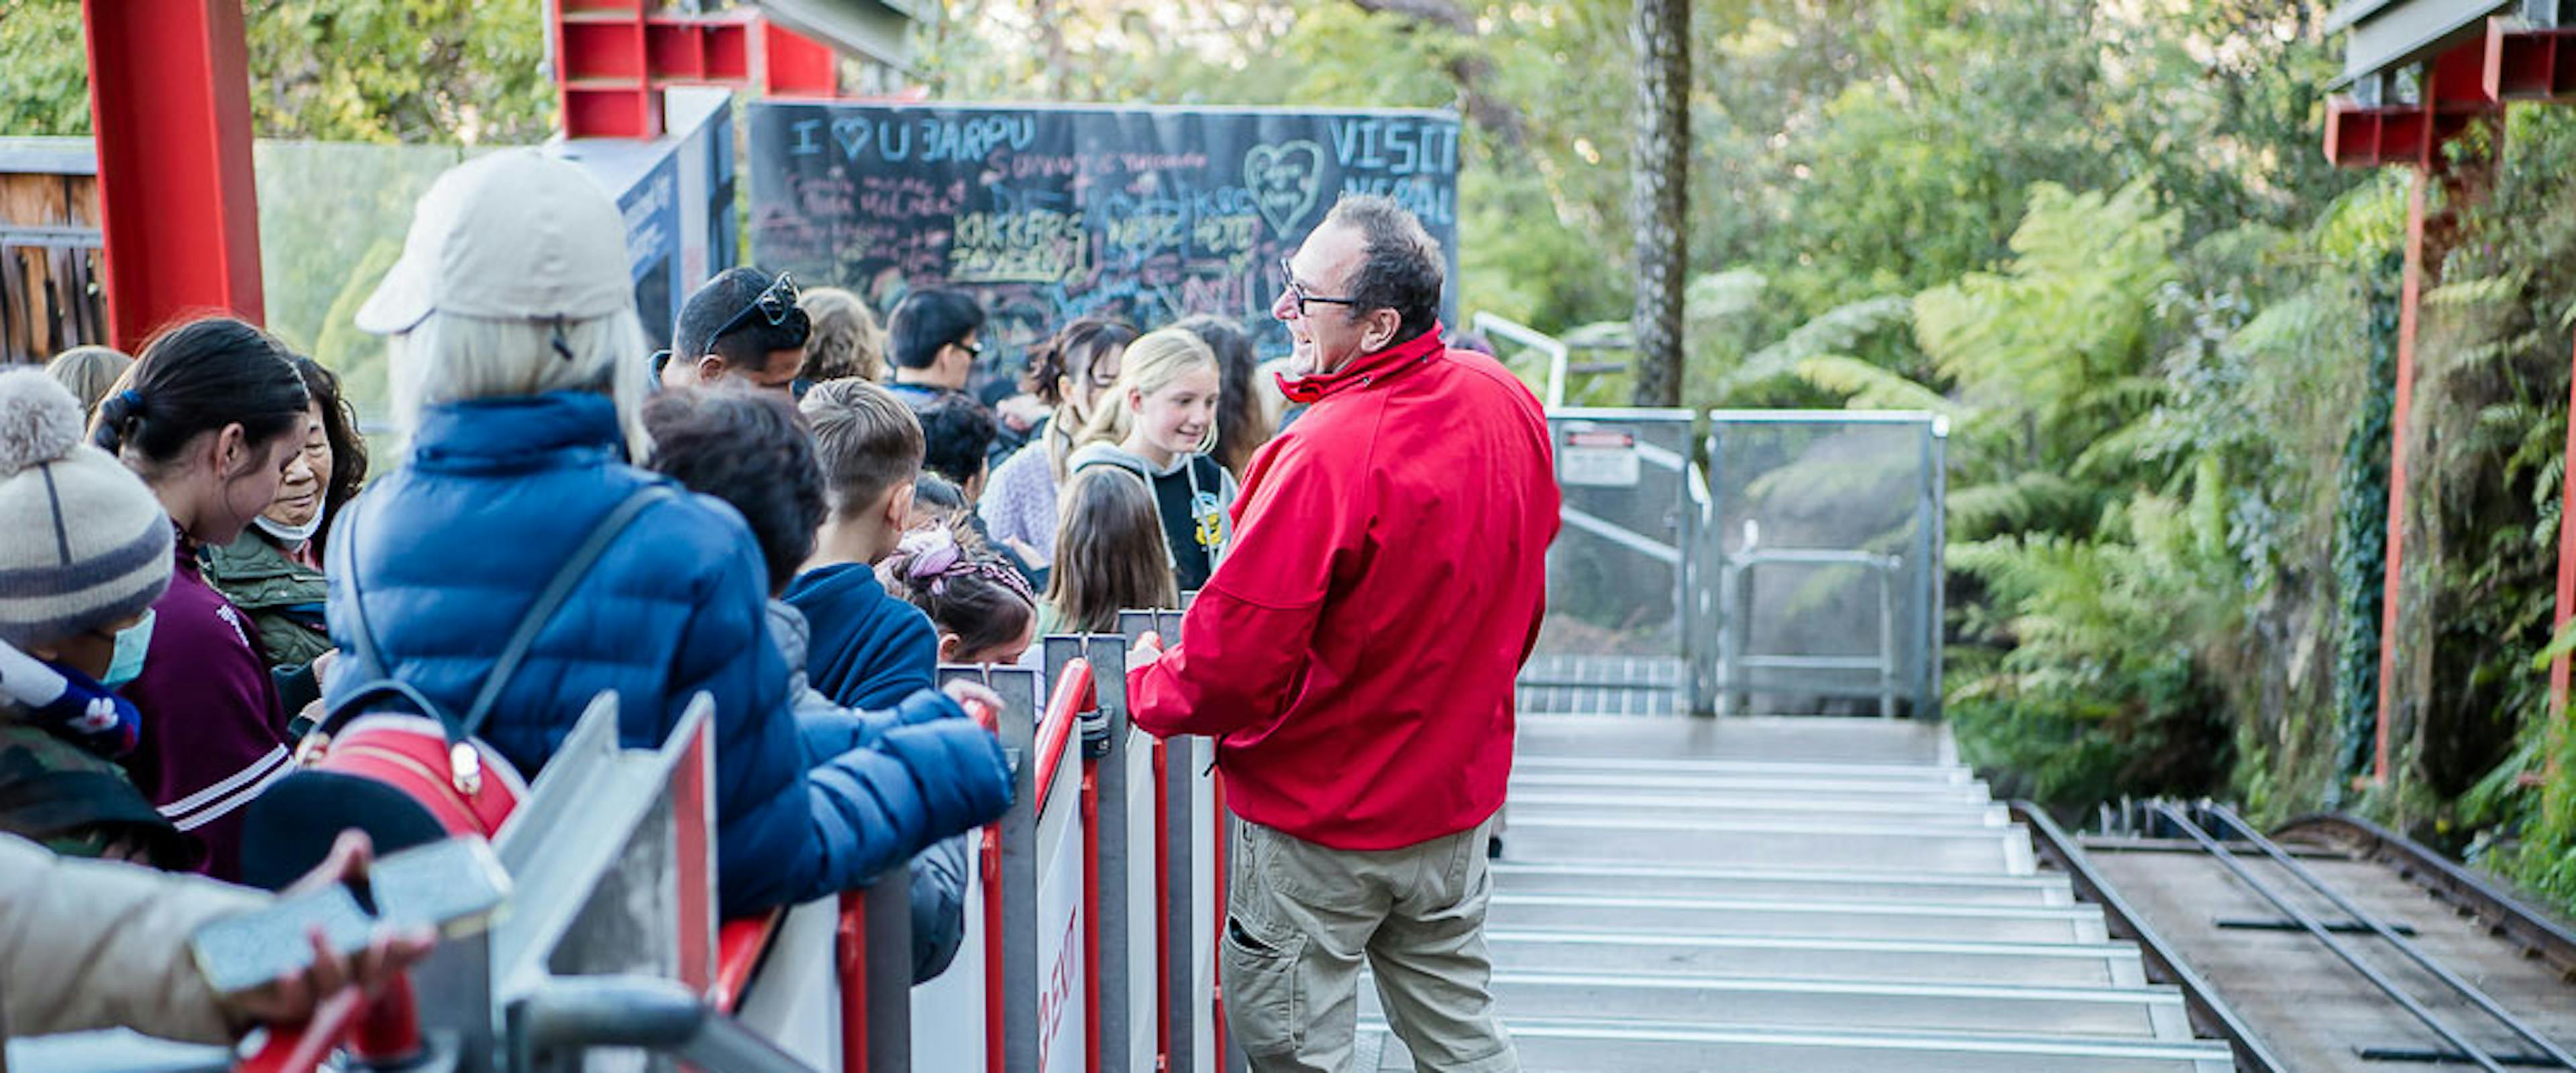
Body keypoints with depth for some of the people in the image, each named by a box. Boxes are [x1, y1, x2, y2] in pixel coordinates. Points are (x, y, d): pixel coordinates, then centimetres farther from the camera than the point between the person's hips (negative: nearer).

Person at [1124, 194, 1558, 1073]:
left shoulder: (1328, 457, -29)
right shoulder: (1508, 407, -4)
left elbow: (1236, 662, -25)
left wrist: (1148, 686, -5)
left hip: (1321, 817, -7)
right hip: (1458, 792, 8)